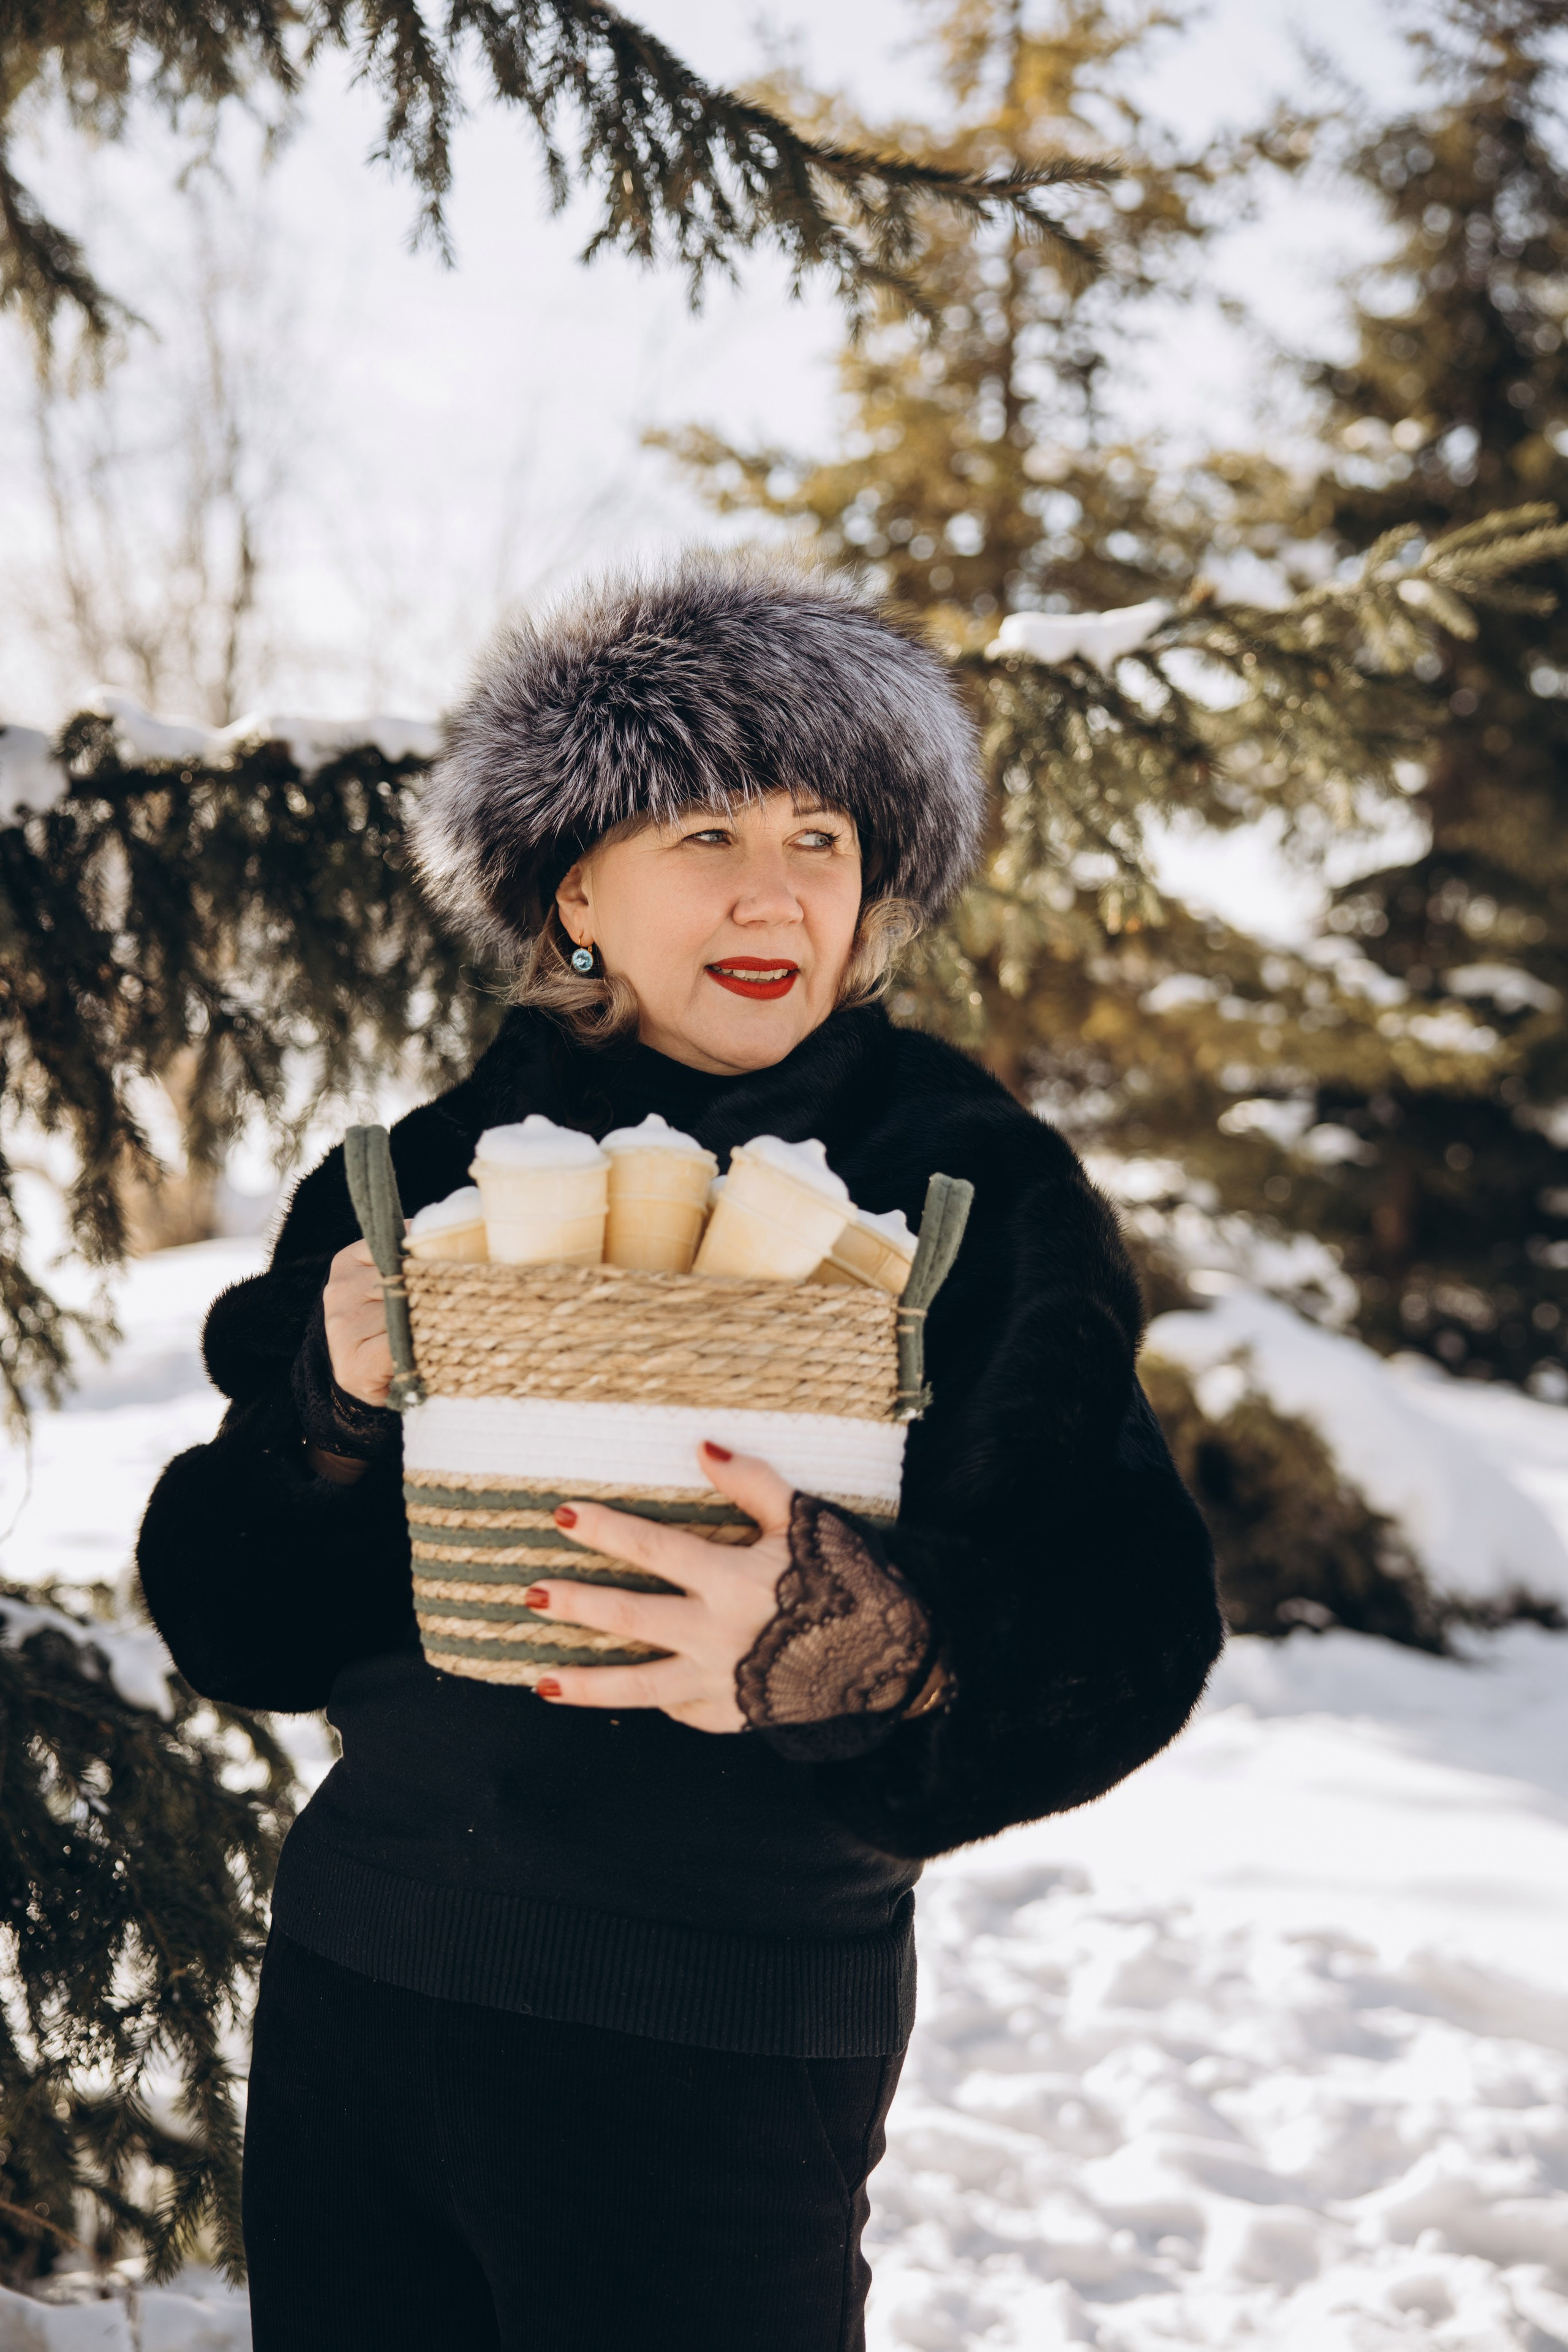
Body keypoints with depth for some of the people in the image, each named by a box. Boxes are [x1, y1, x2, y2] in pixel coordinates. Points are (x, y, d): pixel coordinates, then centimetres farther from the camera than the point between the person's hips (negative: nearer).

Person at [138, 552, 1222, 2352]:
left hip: (712, 2064, -3)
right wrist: (337, 1414, -14)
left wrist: (875, 1650, -33)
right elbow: (231, 1623, 5)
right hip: (356, 1982, 4)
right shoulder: (422, 1176, 4)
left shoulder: (976, 1193, -6)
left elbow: (1124, 1626, -14)